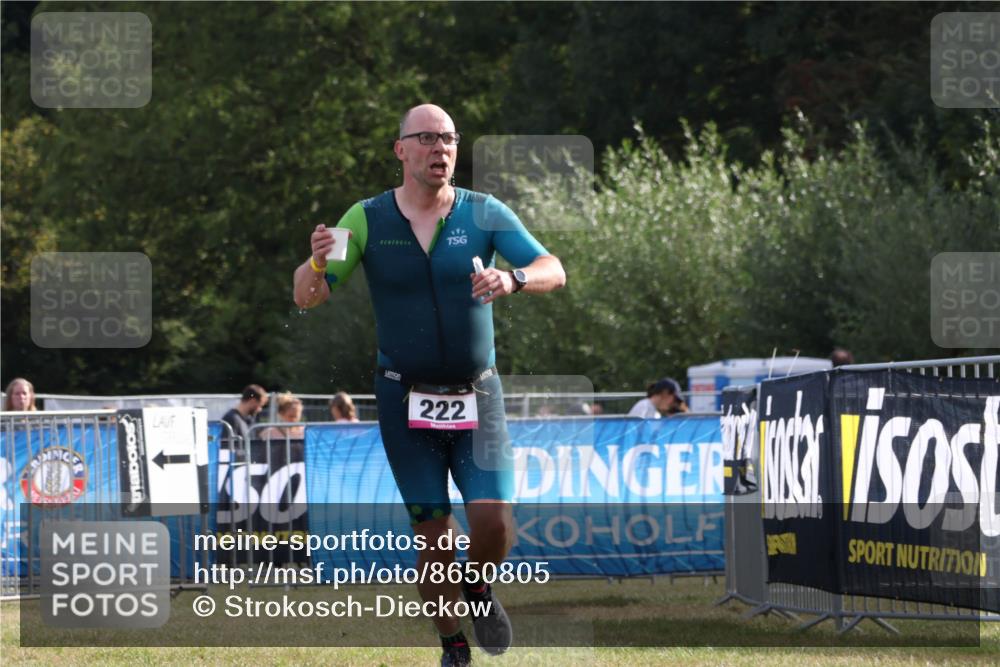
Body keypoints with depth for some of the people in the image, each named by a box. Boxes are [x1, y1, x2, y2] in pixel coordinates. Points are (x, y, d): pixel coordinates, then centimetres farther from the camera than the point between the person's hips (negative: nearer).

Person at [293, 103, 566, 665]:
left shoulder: (485, 214, -2)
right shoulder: (367, 219, -3)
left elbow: (554, 272, -10)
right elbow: (307, 297, -6)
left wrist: (514, 278, -33)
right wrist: (316, 265, -31)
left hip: (476, 395, 1)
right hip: (406, 400, 0)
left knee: (494, 521, -13)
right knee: (433, 531, -3)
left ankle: (478, 589, 21)